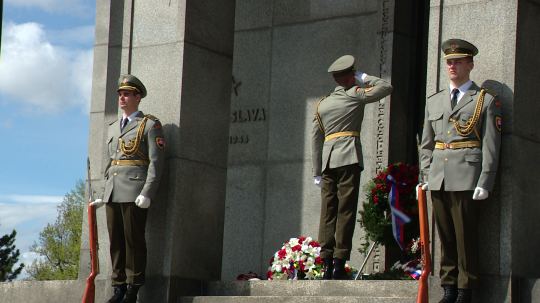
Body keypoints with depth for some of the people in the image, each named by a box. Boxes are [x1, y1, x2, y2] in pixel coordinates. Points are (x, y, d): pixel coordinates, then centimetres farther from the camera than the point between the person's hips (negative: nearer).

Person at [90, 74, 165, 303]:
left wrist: (147, 193, -16)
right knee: (116, 241, 4)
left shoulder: (150, 125, 1)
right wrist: (102, 194, 16)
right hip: (113, 193, 6)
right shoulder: (113, 128, 22)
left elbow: (156, 162, -7)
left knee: (134, 240, -6)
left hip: (135, 192, -6)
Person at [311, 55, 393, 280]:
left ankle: (327, 263, -1)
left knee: (328, 212, 3)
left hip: (328, 160, 5)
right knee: (345, 211, -6)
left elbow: (315, 140, 15)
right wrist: (363, 77, 17)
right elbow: (386, 87, 6)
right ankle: (339, 263, -11)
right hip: (348, 158, -5)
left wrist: (317, 172, 18)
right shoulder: (355, 95, 2)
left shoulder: (322, 104, 17)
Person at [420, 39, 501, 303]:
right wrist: (425, 176, 10)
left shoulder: (486, 101, 2)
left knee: (465, 236, -3)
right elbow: (426, 144, 19)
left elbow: (491, 145, -3)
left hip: (467, 178, -4)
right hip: (439, 179, 5)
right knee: (445, 236, 6)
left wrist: (485, 182, -10)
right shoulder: (434, 101, 17)